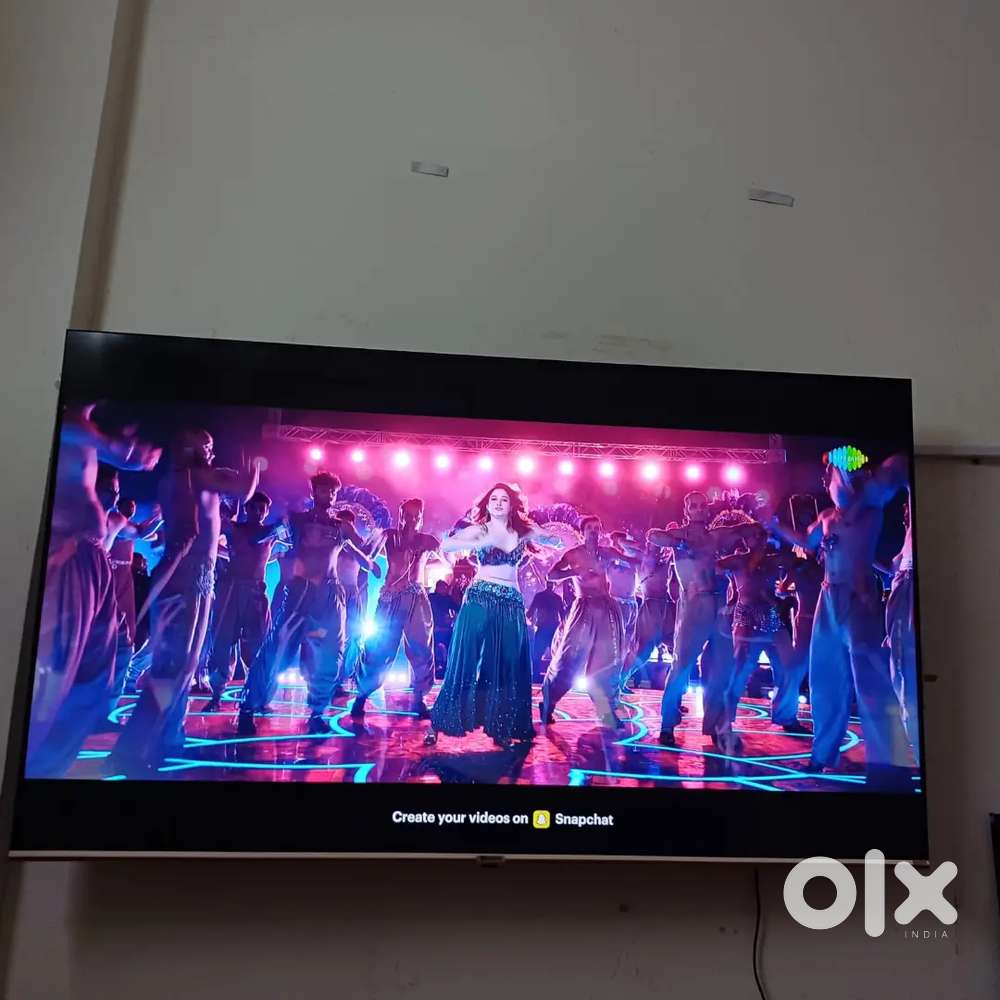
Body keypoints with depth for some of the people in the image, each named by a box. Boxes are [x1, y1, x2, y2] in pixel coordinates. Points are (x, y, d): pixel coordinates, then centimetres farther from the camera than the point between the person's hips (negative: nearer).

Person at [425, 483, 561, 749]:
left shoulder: (522, 532, 11)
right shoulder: (479, 530, 1)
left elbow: (557, 542, 17)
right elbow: (445, 545, -12)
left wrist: (536, 535, -2)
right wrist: (480, 544, -22)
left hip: (512, 604, 4)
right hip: (480, 599, -4)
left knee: (509, 667, 3)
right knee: (465, 662, -4)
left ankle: (501, 730, 13)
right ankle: (436, 724, 3)